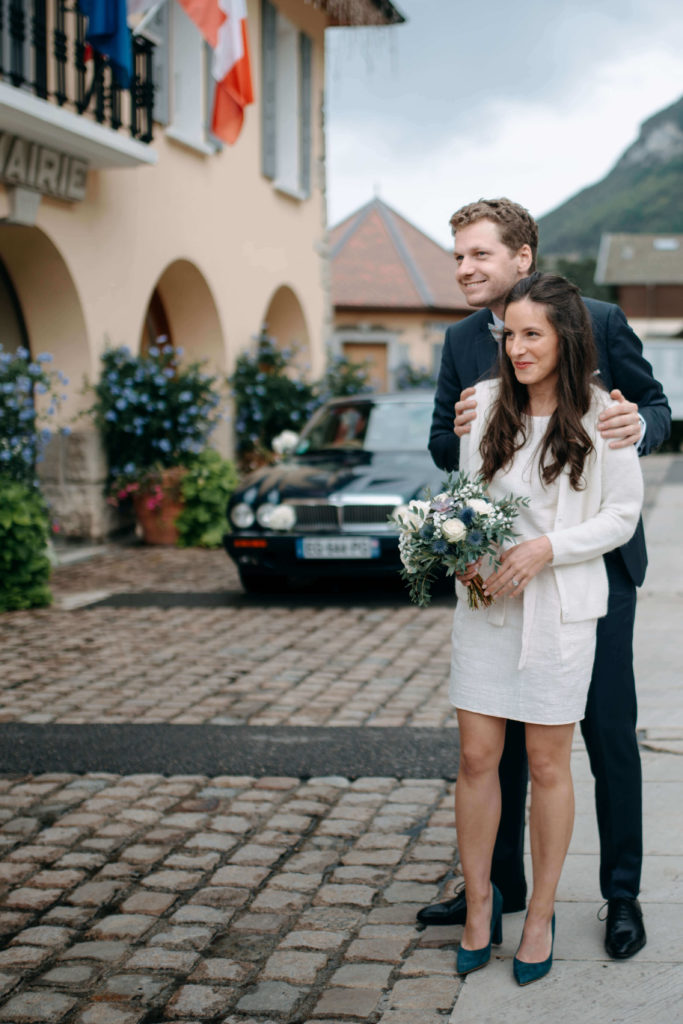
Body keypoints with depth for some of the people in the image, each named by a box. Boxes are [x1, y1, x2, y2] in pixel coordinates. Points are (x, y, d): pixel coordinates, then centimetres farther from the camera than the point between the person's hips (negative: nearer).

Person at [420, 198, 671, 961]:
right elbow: (441, 448, 8)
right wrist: (458, 430, -16)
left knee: (609, 732, 4)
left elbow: (656, 404, 1)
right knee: (500, 733, 12)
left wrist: (639, 426, -23)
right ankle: (499, 883, 27)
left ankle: (622, 895, 20)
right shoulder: (461, 341, 4)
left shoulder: (599, 321, -8)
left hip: (593, 561, -4)